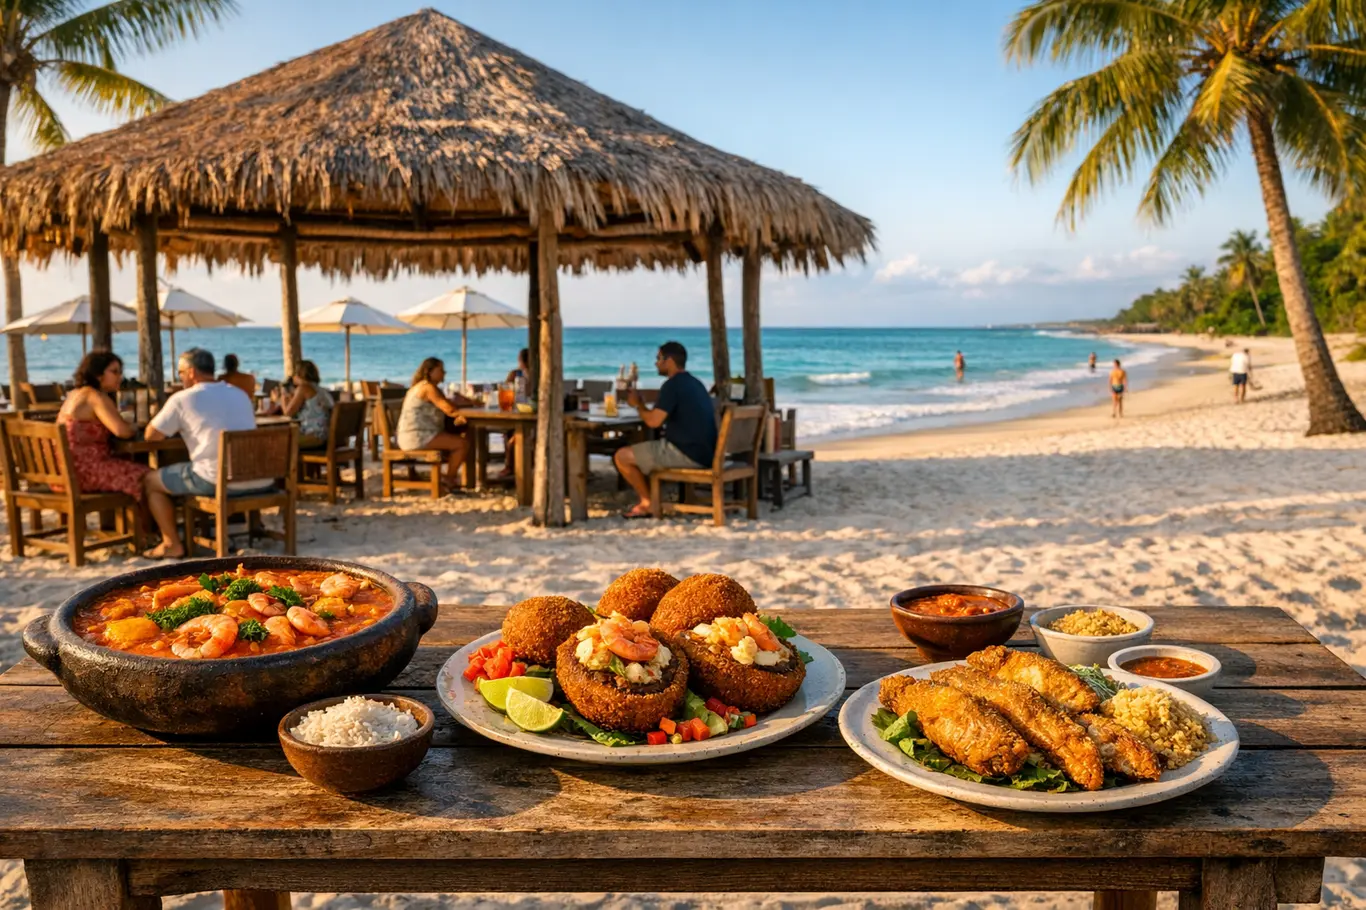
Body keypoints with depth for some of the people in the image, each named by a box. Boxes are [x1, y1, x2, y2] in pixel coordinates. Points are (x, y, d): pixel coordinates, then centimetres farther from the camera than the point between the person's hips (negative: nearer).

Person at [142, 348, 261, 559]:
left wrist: (176, 427, 26)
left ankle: (172, 545, 18)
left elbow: (151, 435, 6)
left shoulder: (182, 398, 0)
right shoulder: (241, 394, 18)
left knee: (150, 480, 17)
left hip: (217, 482, -7)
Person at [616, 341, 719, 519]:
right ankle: (651, 499, 25)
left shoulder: (672, 385, -14)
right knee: (642, 451, 30)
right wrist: (643, 405, 19)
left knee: (622, 456, -1)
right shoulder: (694, 382, 16)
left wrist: (638, 404, -2)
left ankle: (647, 503, 13)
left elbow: (653, 421, -19)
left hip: (687, 454, -10)